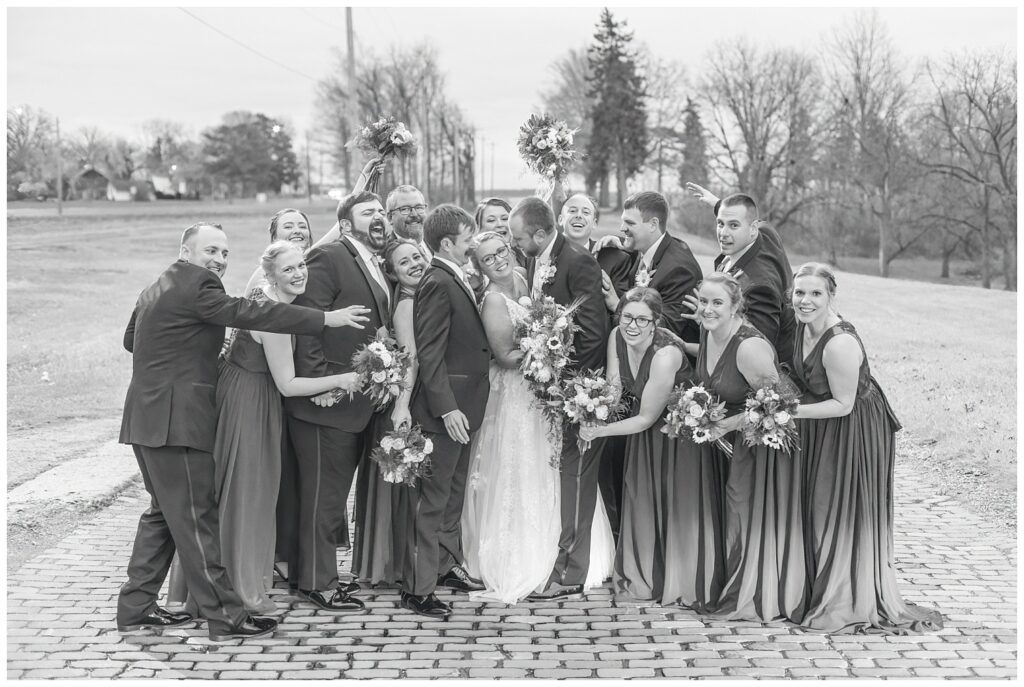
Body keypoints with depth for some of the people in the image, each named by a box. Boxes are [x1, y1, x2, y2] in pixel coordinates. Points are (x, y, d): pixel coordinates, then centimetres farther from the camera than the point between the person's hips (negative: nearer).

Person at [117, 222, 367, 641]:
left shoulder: (157, 288, 17)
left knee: (164, 512, 17)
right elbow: (244, 312, -22)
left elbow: (131, 340, 28)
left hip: (148, 418, 10)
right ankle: (224, 616, -2)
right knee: (195, 517, -6)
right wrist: (325, 319, -22)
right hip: (176, 421, -10)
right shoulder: (195, 284, -13)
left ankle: (135, 607, 22)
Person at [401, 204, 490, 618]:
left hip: (462, 405, 10)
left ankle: (446, 566, 34)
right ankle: (417, 589, 1)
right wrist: (447, 408, -25)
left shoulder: (456, 281, 12)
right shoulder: (437, 284, -17)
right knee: (432, 498, -5)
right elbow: (429, 352, -22)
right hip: (445, 407, -10)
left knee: (453, 492, 20)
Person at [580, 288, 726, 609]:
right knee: (642, 504, 13)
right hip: (646, 435, 7)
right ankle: (646, 578, 30)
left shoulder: (665, 355, -32)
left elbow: (647, 417, -24)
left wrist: (600, 431, -21)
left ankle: (688, 586, 20)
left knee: (681, 507, 3)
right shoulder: (617, 337, -12)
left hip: (683, 434, -7)